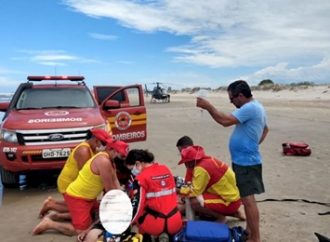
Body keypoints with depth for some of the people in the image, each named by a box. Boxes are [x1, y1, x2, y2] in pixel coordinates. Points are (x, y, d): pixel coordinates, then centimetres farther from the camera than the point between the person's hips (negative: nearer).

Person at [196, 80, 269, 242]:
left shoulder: (249, 108, -20)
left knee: (248, 199, -8)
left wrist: (208, 106, -19)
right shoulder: (255, 107, 15)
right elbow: (265, 129, 27)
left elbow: (225, 121, -28)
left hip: (246, 162, -11)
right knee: (246, 198, 18)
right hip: (245, 160, 11)